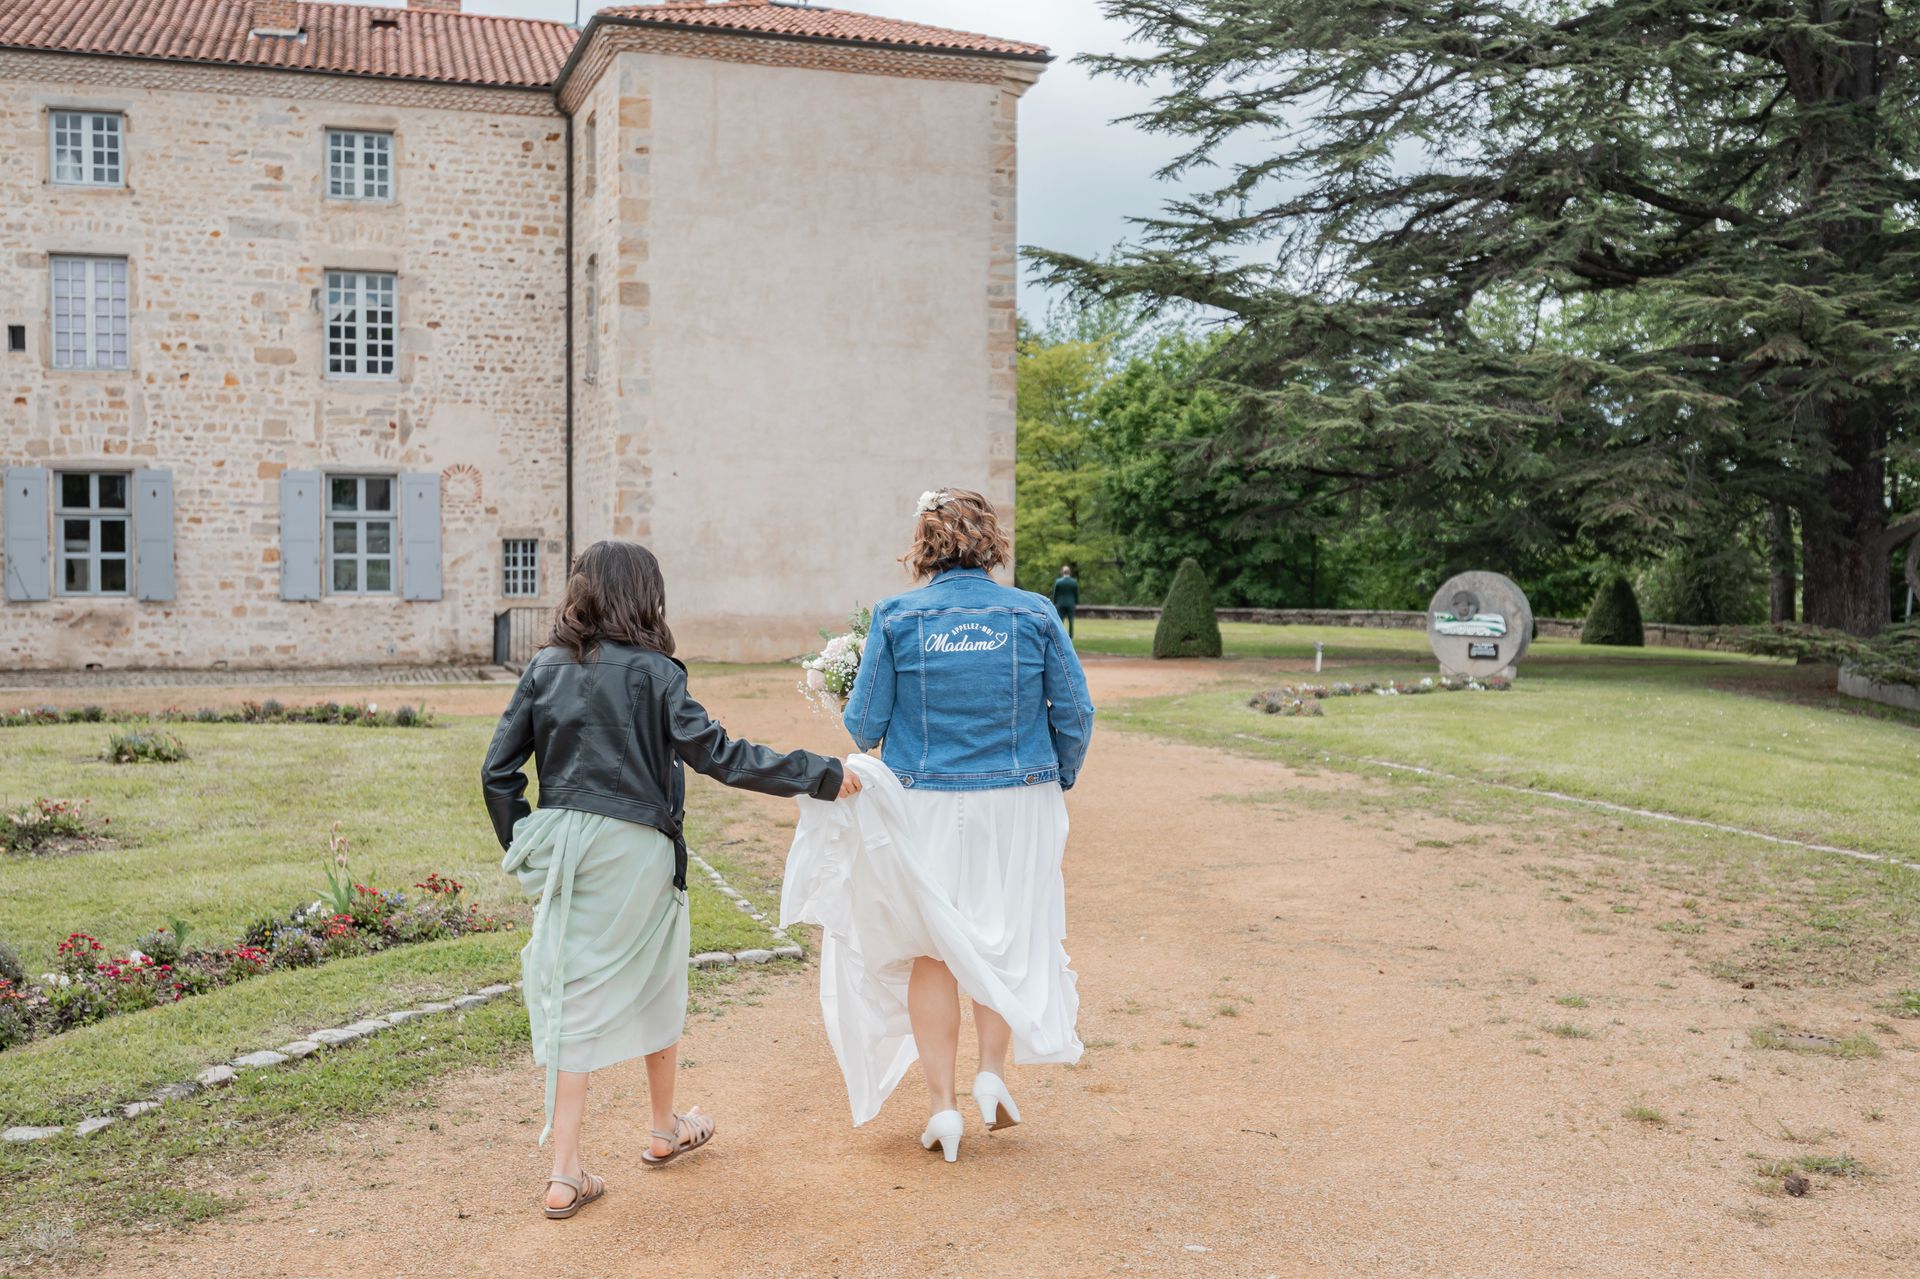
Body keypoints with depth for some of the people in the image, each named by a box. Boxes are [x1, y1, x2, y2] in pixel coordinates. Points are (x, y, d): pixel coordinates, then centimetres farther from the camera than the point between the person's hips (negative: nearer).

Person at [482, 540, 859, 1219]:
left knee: (572, 997, 7)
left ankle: (565, 1174, 3)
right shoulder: (650, 669, -10)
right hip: (635, 849, -3)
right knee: (655, 989, 18)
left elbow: (497, 772, 2)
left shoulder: (546, 667, 3)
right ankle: (666, 1129, 38)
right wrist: (819, 774, -12)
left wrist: (523, 846, 15)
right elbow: (714, 753, -15)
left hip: (563, 845, 3)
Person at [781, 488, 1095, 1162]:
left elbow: (864, 724, -6)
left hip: (925, 805, -1)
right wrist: (1059, 780, 14)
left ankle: (942, 1103, 14)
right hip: (1017, 803, 1)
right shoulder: (1034, 613, -4)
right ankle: (992, 1072, 12)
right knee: (1007, 936, 21)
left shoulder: (897, 617, -8)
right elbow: (1074, 715, -2)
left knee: (930, 949, 13)